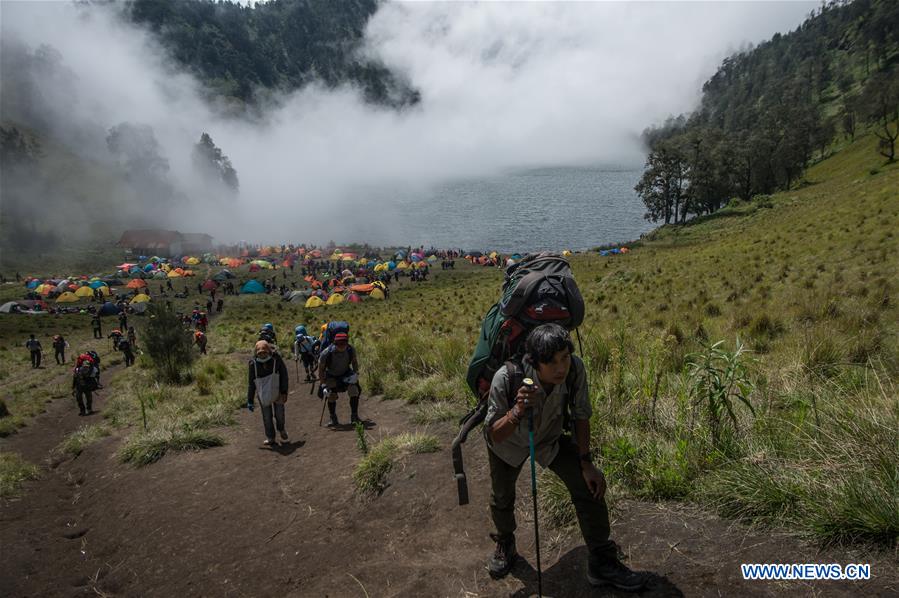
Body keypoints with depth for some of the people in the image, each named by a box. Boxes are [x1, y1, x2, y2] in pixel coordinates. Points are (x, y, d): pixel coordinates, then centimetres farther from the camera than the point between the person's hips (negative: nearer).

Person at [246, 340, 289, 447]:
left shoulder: (276, 359, -15)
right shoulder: (253, 363, -12)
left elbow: (284, 375, -8)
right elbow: (251, 383, -4)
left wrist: (284, 392, -13)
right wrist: (250, 401, -3)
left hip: (277, 392, -1)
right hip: (263, 394, 1)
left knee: (279, 413, 7)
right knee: (267, 416, 6)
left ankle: (281, 429, 38)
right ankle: (270, 438, 23)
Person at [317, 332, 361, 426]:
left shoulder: (350, 349, -22)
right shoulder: (326, 353, -30)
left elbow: (354, 361, 0)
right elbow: (321, 369, -17)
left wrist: (356, 373, -15)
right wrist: (324, 385, -22)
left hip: (346, 374, 1)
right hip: (331, 376, -1)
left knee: (354, 390, -19)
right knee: (331, 396, -10)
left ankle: (354, 416, -7)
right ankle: (333, 419, 13)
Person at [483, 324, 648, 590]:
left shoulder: (575, 368, -33)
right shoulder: (507, 378, -41)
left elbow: (581, 416, -14)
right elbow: (495, 435, -30)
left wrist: (586, 463, -9)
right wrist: (517, 412, -50)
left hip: (551, 438, 2)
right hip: (509, 442, -1)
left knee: (589, 487, -6)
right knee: (502, 498, 13)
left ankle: (602, 563, 14)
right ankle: (504, 546, 47)